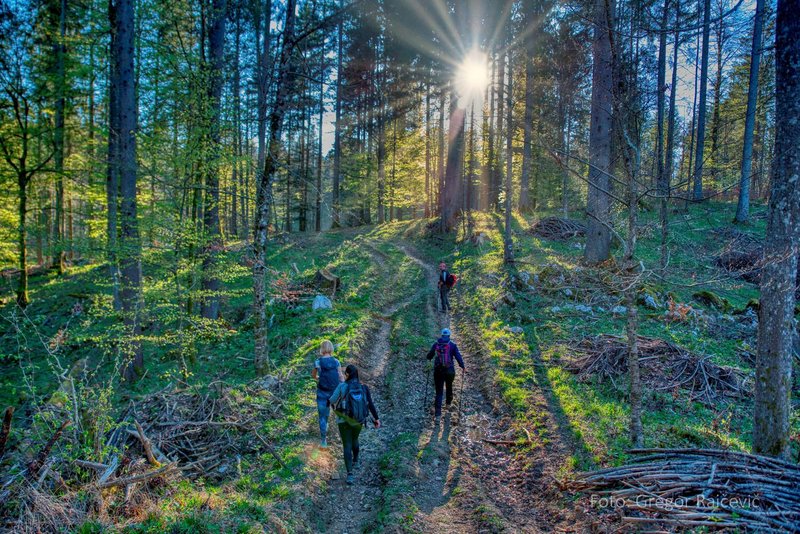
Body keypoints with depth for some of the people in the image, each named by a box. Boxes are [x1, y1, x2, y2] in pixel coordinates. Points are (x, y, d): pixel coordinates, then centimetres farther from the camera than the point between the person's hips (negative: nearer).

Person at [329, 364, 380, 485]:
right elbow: (370, 404, -7)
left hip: (344, 420, -3)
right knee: (354, 440, 30)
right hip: (358, 420, 4)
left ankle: (350, 474, -6)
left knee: (347, 446, 4)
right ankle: (355, 461, 51)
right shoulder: (363, 387, -9)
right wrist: (376, 418, 2)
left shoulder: (342, 386, -17)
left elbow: (332, 400, -7)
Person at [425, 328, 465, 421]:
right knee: (449, 387, 29)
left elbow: (429, 356, 4)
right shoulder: (452, 345, -3)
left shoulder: (435, 344, 0)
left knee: (439, 392, 6)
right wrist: (463, 367, 6)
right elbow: (458, 357, -8)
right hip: (450, 371, 0)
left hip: (438, 371, 0)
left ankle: (438, 414, -5)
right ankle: (448, 403, 48)